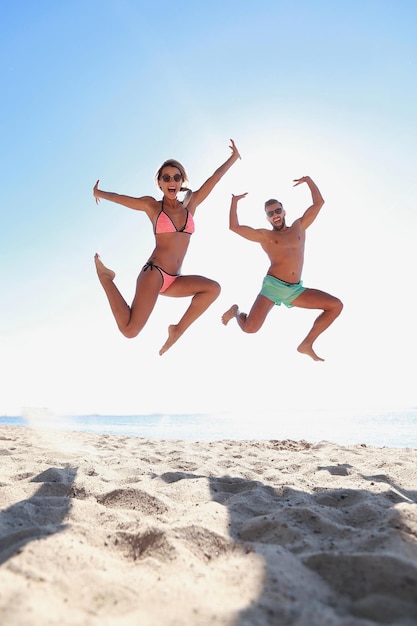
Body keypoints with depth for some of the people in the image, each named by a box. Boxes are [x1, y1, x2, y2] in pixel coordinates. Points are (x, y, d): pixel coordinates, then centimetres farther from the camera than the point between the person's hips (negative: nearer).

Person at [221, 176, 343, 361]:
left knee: (336, 305, -6)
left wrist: (309, 180, 19)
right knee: (250, 328, -21)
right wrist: (234, 201, 6)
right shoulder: (264, 235, 8)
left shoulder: (299, 227, 19)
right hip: (273, 286, -4)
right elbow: (234, 227, 0)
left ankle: (306, 344, 2)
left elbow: (319, 203, 22)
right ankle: (235, 311, 17)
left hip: (296, 290, 4)